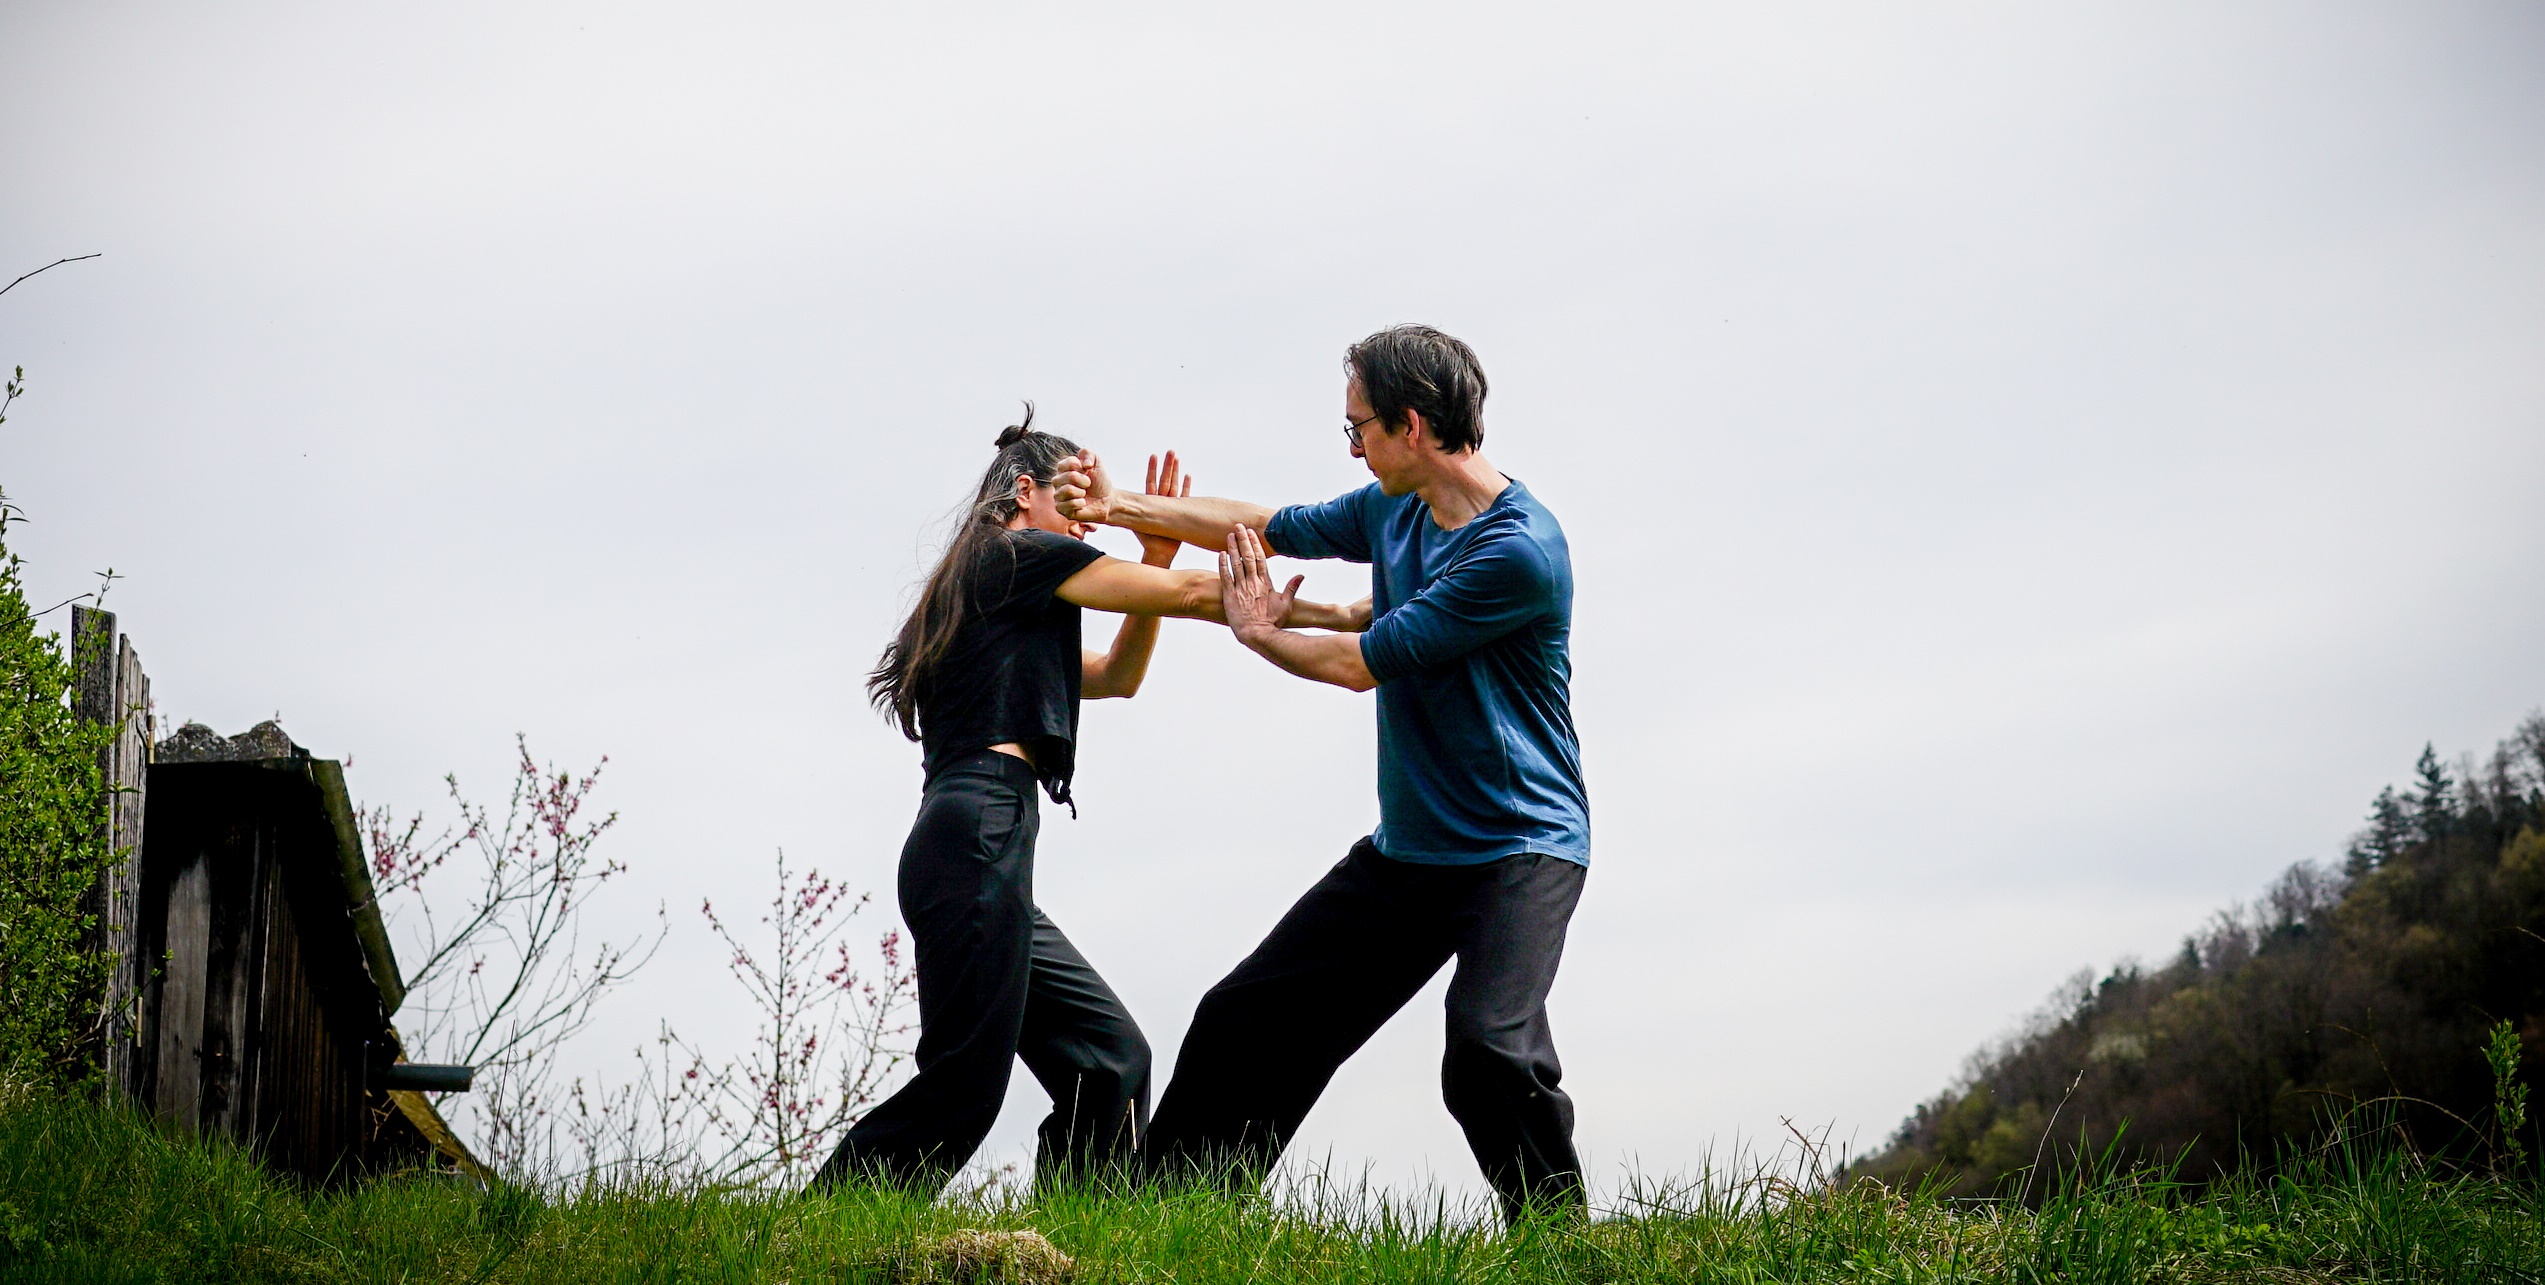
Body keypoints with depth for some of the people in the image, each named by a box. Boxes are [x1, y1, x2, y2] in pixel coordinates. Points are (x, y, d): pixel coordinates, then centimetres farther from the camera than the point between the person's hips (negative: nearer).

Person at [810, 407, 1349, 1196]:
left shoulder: (984, 600, 29)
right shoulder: (1021, 555, 4)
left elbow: (1118, 678, 35)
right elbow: (1188, 595, 5)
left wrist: (1152, 560, 24)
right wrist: (1317, 613, 15)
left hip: (960, 849, 10)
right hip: (978, 840, -10)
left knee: (1109, 1057, 7)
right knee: (964, 1087, -12)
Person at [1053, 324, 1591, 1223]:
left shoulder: (1520, 551, -21)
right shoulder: (1390, 510, 6)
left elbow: (1363, 663, -16)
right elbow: (1267, 528, 22)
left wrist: (1257, 633, 2)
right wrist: (1119, 507, 21)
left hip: (1520, 852, -8)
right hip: (1405, 848, 8)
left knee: (1488, 1047, -31)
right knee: (1245, 1017, 8)